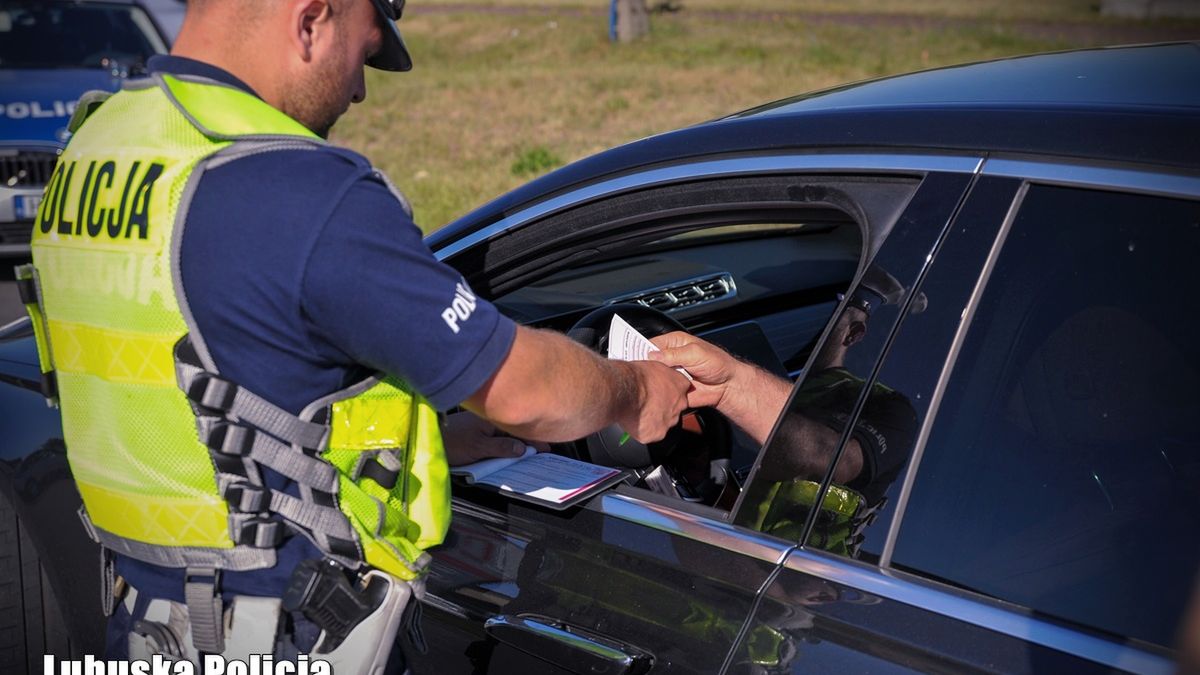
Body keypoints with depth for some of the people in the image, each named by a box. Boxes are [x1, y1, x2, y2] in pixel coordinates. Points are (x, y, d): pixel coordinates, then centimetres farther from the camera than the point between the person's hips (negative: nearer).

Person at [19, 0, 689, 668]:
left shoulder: (91, 147, 3)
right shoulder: (311, 195, -24)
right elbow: (522, 391, -15)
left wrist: (435, 442, 15)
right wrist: (634, 390, 6)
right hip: (287, 641, -8)